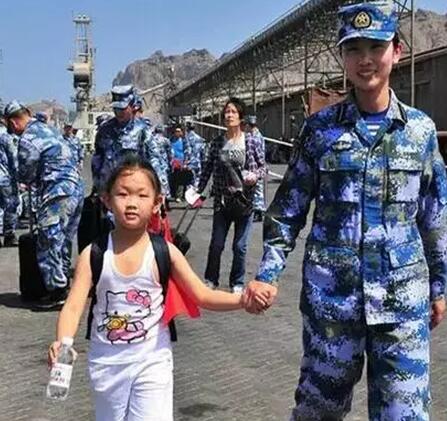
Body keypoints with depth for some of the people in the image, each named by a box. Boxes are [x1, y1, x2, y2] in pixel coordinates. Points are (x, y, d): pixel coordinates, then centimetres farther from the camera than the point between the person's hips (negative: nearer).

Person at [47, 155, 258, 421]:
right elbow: (74, 306, -16)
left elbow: (202, 296, -7)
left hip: (151, 361, -1)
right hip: (106, 362, 2)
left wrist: (241, 299, -23)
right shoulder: (94, 254, -10)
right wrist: (62, 343, -35)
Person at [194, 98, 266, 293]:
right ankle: (211, 280, 24)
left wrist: (255, 175, -18)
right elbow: (207, 169, 7)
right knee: (216, 244, 5)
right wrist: (198, 192, 4)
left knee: (240, 246, 6)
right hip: (222, 201, 2)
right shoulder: (217, 143, 2)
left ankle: (237, 283, 23)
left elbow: (263, 167, 3)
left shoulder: (251, 142, -4)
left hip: (245, 201, -1)